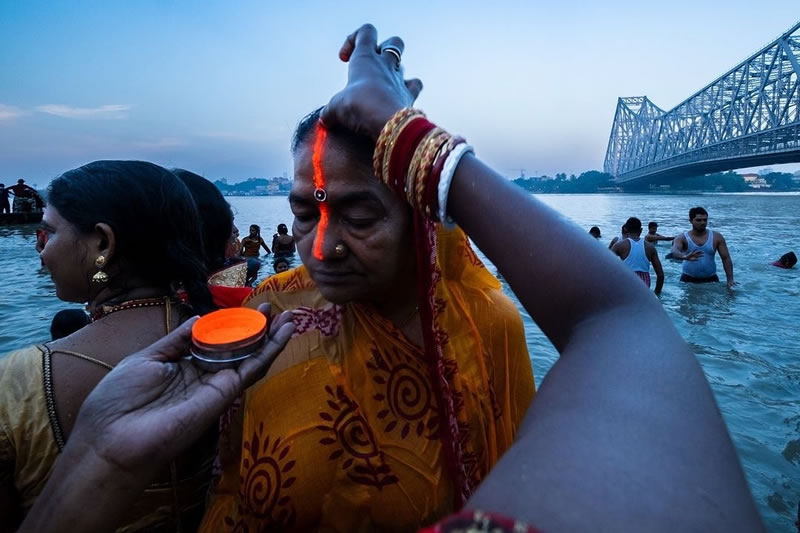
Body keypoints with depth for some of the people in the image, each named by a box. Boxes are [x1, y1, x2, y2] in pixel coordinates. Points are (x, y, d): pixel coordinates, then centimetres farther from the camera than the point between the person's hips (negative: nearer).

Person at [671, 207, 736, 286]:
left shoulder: (716, 237, 1)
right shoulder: (682, 238, -5)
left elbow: (726, 258, 2)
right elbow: (674, 252, -26)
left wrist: (730, 279, -9)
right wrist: (685, 257, -49)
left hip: (711, 280, 1)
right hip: (688, 280, -1)